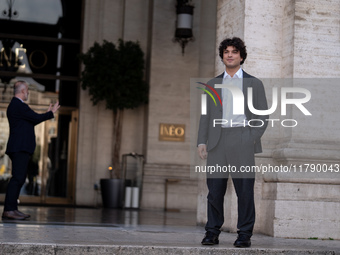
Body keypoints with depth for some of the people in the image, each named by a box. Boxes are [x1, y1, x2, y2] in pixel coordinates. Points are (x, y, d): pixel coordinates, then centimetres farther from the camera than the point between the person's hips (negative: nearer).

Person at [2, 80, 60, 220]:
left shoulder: (15, 105, 21)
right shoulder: (19, 106, -12)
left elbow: (32, 121, 24)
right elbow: (37, 118, -14)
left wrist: (48, 113, 27)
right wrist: (51, 113, 1)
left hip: (20, 149, 11)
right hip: (20, 149, -11)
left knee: (20, 178, 11)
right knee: (17, 178, -12)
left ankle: (12, 208, 13)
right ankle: (8, 210, -14)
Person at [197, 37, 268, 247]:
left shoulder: (254, 83, 11)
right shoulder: (212, 84, 18)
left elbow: (262, 116, 7)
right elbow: (206, 115, 15)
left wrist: (252, 139, -6)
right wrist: (202, 141, 4)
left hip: (242, 142, -2)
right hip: (217, 142, 2)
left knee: (245, 190, -2)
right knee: (215, 189, 0)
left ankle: (245, 235, 6)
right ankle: (212, 233, 9)